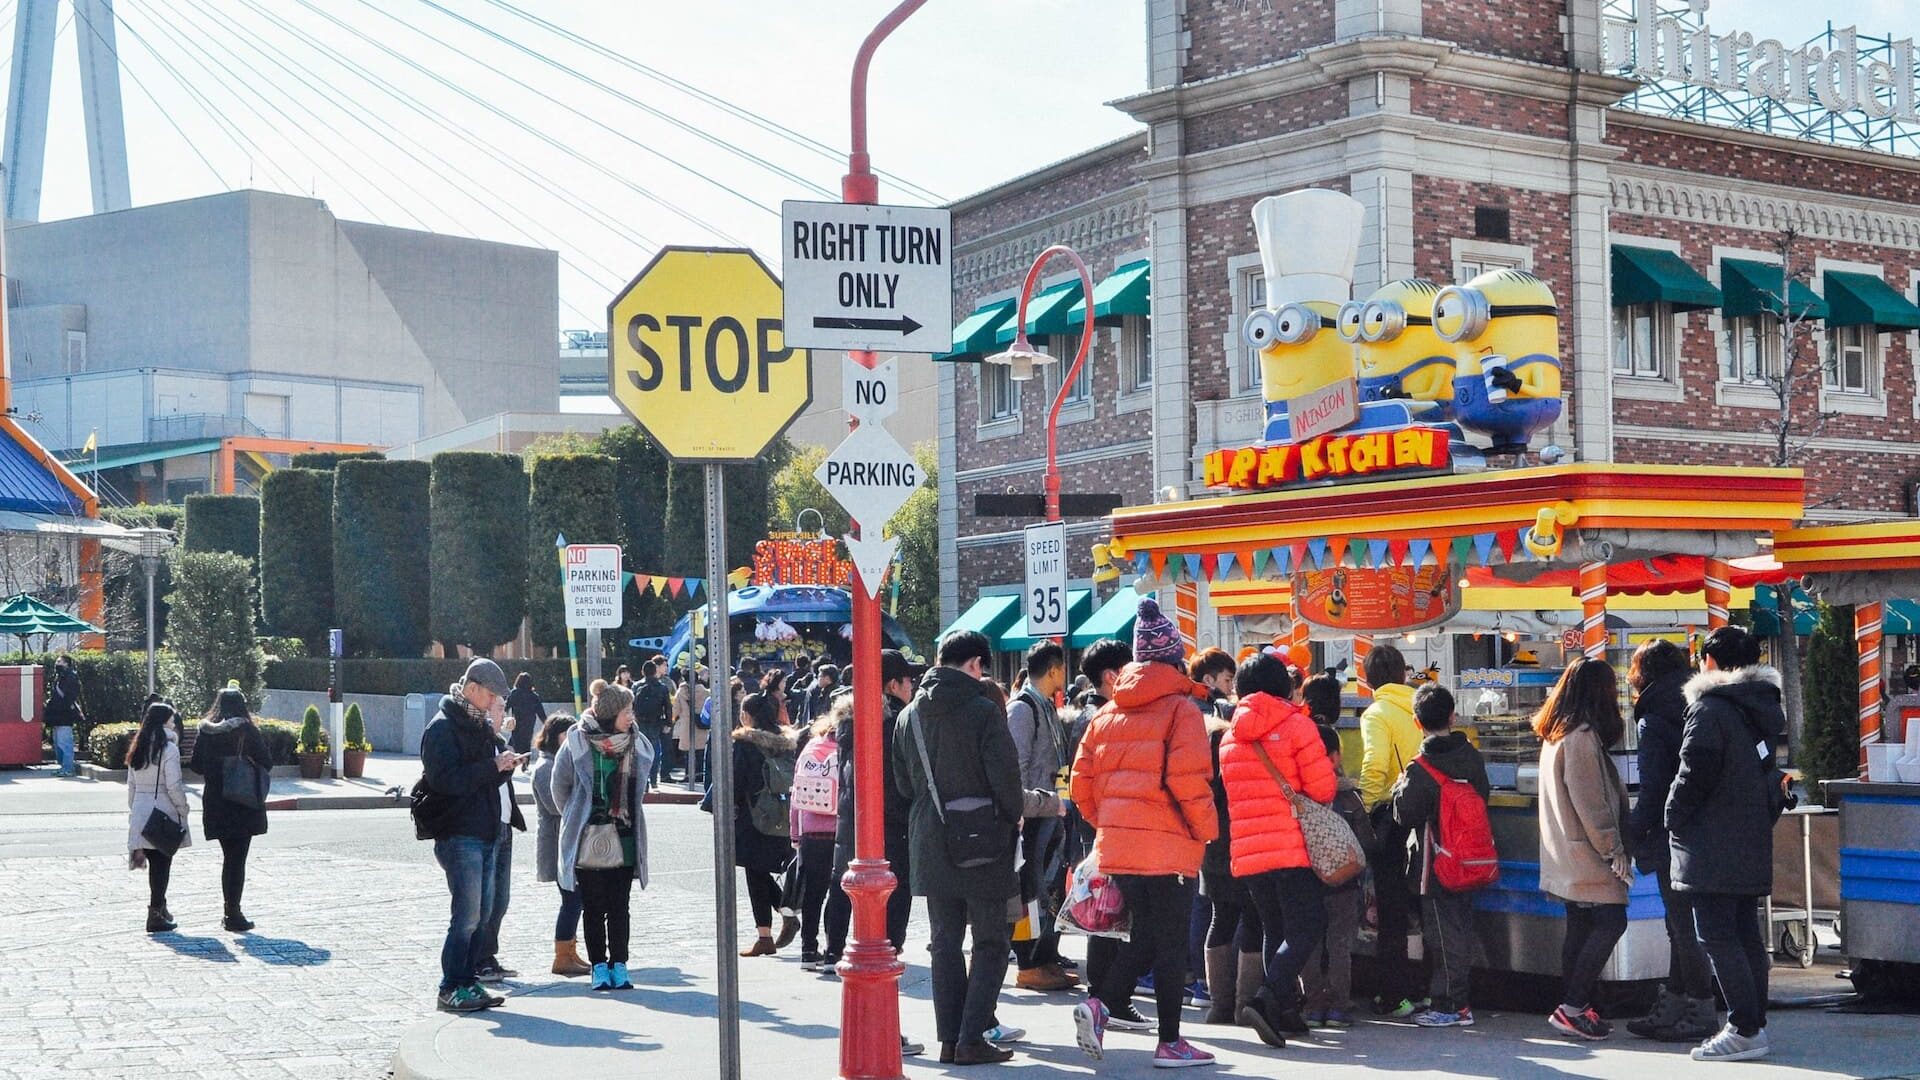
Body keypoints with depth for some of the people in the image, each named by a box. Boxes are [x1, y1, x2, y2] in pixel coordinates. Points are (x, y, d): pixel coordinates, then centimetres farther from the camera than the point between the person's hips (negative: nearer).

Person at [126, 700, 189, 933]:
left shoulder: (137, 749, 11)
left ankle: (160, 908, 24)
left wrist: (133, 811, 19)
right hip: (164, 814, -6)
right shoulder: (168, 749, -11)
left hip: (140, 812, 6)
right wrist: (183, 809, -3)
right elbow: (173, 786, -15)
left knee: (155, 864, 15)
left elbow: (131, 785, 13)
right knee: (162, 864, -1)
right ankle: (156, 916, -3)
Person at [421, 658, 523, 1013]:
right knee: (467, 915, -10)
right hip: (460, 835, -9)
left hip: (487, 834, 9)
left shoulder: (480, 725, 19)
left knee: (482, 914, 11)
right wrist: (493, 767, -21)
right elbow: (447, 780, -20)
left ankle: (467, 981, 18)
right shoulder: (443, 727, -10)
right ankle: (451, 989, -5)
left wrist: (506, 764, 7)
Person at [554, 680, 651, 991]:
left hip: (624, 841, 3)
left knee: (619, 907, 4)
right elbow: (560, 787, 5)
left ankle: (619, 965, 10)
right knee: (593, 908, 3)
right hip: (589, 840, -2)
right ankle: (599, 967, 9)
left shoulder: (638, 747, 4)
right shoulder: (577, 745, -7)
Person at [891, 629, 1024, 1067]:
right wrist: (1012, 818, 4)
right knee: (991, 943, 4)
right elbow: (1006, 778, -14)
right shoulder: (983, 712, -13)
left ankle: (950, 1039, 11)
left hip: (930, 845, 6)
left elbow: (903, 783, 13)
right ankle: (972, 1039, -2)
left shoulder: (909, 715, 7)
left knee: (945, 943, 12)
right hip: (981, 843, -6)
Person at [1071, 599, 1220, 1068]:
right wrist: (1206, 828, -4)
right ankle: (1170, 1042, 8)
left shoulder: (1106, 714, 10)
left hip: (1116, 845, 6)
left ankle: (1099, 1004, -2)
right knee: (1171, 945, 3)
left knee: (1144, 935, 17)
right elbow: (1189, 779, -18)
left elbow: (1082, 783, 10)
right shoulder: (1180, 709, -8)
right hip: (1167, 848, -6)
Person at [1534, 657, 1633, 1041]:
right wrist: (1614, 850, -13)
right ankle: (1572, 1007, -12)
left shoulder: (1555, 735, 15)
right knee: (1611, 922, -10)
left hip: (1566, 855, 10)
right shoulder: (1582, 737, -16)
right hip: (1586, 852, -10)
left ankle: (1575, 1009, 12)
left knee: (1580, 928, 10)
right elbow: (1590, 803, -19)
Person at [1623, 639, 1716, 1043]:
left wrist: (1632, 834, -6)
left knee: (1683, 926, -1)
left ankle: (1702, 1011, 2)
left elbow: (1653, 790, -16)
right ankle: (1670, 1009, 21)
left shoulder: (1653, 721, -12)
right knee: (1683, 924, 14)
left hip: (1673, 839, -8)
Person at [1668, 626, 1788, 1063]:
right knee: (1746, 935, 13)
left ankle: (1745, 1030, -12)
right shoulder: (1763, 708, 15)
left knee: (1717, 937, -8)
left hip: (1712, 847, -9)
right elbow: (1771, 770, 21)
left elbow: (1696, 769, -17)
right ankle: (1755, 1024, 16)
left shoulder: (1709, 707, -13)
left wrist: (1674, 816, -5)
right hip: (1753, 844, 9)